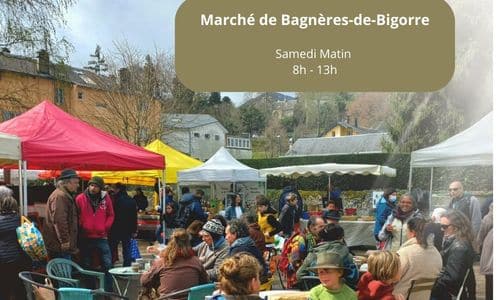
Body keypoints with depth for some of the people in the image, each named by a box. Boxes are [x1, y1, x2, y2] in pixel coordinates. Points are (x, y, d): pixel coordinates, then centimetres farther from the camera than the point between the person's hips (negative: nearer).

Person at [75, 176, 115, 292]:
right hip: (85, 238, -1)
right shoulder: (80, 198, -5)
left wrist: (106, 227, -3)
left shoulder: (105, 198, 1)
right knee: (86, 267, 11)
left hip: (101, 237, 1)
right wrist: (81, 228, -5)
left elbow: (111, 215, 8)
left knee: (107, 264, 1)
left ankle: (108, 291, 12)